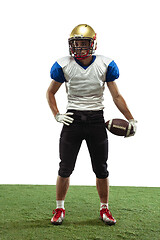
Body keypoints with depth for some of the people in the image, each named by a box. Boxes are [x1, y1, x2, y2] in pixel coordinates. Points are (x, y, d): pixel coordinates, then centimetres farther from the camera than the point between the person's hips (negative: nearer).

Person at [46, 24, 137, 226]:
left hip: (96, 120, 0)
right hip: (72, 119, 0)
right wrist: (57, 115, 2)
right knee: (65, 169, 3)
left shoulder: (105, 65, -1)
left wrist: (131, 119, 5)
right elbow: (50, 92, 13)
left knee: (101, 169, 7)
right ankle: (59, 209, 20)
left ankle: (104, 209, 23)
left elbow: (117, 96, 7)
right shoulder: (64, 65, -1)